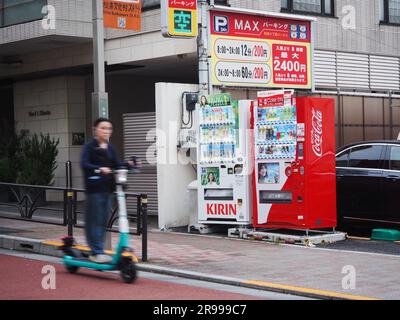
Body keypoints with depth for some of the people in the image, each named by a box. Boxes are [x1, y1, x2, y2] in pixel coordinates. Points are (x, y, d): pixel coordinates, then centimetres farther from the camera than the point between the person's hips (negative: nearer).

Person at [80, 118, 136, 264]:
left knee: (103, 220, 9)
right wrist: (100, 169, -34)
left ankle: (97, 251, 17)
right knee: (95, 220, -5)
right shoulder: (89, 146, -7)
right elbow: (84, 164, -19)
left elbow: (116, 164, 10)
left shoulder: (110, 148, 13)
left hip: (108, 187, 7)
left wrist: (127, 164, -8)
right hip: (94, 187, -7)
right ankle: (97, 252, -2)